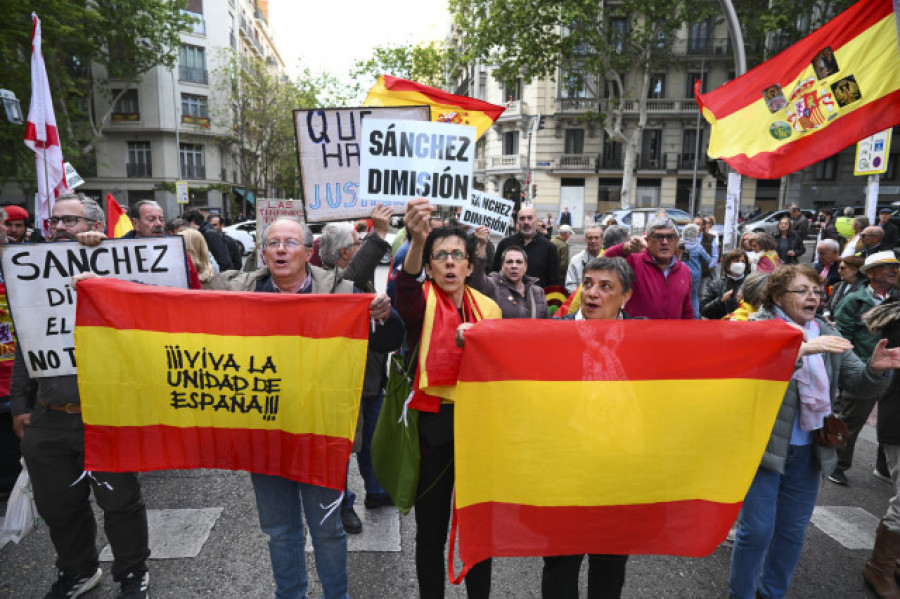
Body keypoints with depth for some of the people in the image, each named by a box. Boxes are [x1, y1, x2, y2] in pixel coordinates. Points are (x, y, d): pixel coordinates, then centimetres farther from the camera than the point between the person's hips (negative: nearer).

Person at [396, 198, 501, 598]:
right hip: (432, 425, -3)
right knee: (431, 530, 10)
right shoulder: (422, 301, -5)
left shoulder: (488, 308, 6)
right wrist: (417, 241, -50)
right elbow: (406, 289, -31)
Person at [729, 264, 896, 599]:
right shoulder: (758, 327, -9)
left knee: (793, 530, 17)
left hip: (808, 451, 6)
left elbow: (859, 382, 2)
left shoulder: (825, 333, 7)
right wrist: (801, 349, -35)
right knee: (757, 530, 1)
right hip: (765, 445, -5)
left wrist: (876, 369, -19)